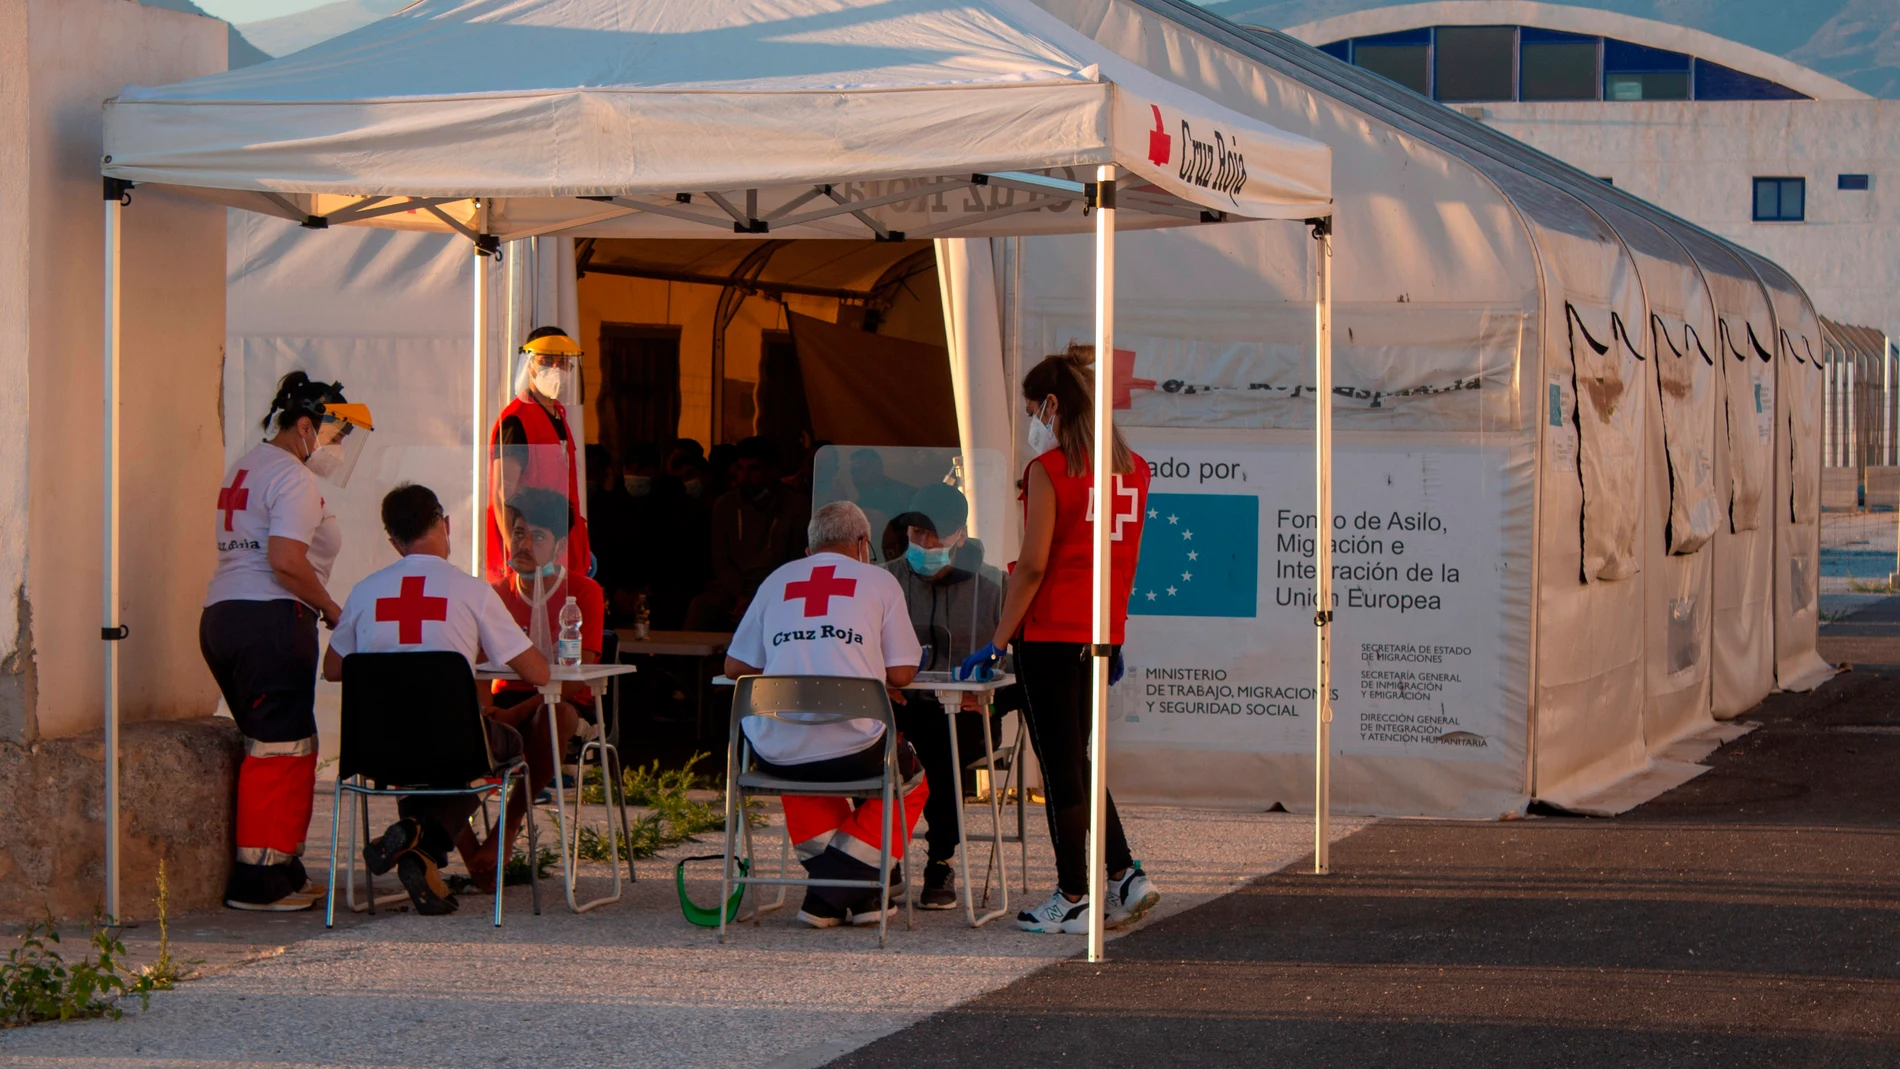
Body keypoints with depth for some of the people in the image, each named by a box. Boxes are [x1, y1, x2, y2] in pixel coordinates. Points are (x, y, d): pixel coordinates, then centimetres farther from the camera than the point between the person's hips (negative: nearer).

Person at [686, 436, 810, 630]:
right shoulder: (725, 506, 11)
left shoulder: (797, 508, 1)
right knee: (700, 607, -30)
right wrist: (741, 595, -10)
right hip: (734, 589, 3)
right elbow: (722, 563, 10)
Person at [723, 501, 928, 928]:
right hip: (853, 748, -3)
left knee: (802, 776, 39)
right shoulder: (879, 581, 10)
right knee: (908, 783, 28)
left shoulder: (777, 580, 17)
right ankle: (833, 893, 14)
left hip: (775, 755, 3)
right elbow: (901, 674, 6)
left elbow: (735, 666, 18)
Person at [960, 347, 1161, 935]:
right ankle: (1124, 875, 11)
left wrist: (998, 642, -11)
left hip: (1050, 632, -7)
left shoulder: (1049, 469, -13)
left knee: (1060, 766, 0)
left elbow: (1034, 564, -16)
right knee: (1075, 760, 18)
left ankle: (1073, 900, 4)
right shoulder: (1133, 469, 8)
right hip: (1100, 635, 7)